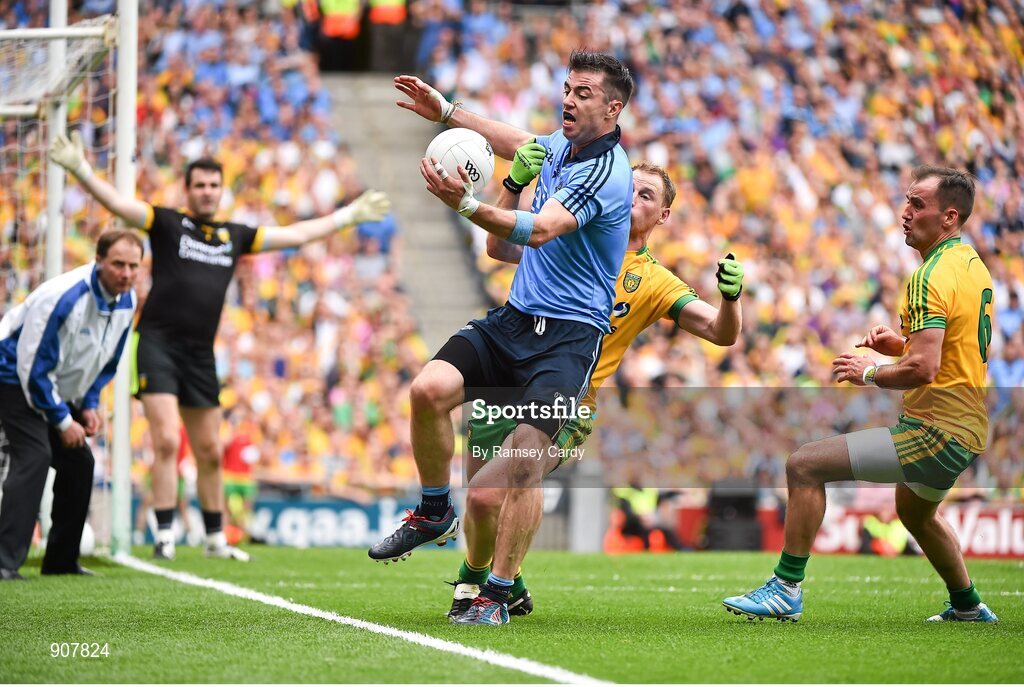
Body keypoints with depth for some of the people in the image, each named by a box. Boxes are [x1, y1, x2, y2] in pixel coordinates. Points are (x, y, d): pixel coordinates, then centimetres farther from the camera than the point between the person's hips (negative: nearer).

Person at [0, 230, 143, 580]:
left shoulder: (127, 301, -6)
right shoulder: (64, 296, -31)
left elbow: (107, 360, 12)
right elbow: (33, 366, -26)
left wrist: (89, 405, -1)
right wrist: (63, 421, -20)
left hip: (60, 391, 9)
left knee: (79, 463, 8)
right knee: (34, 455, -25)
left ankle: (61, 561, 19)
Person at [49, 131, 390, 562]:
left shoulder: (235, 236, 15)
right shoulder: (168, 223, 2)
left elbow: (297, 234, 23)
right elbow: (116, 203, -9)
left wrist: (351, 215, 27)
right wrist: (80, 169, -24)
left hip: (201, 355, 5)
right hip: (159, 344, -5)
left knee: (210, 453, 9)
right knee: (167, 442, -15)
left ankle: (216, 539, 22)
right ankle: (164, 536, -10)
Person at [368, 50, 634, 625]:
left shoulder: (606, 171, -16)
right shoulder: (561, 145, 11)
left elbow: (538, 230, -30)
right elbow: (518, 143, 37)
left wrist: (466, 203, -42)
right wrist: (447, 112, 35)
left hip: (569, 335, -8)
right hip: (514, 319, 8)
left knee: (525, 463, -16)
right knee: (429, 390, -16)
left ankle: (498, 597, -6)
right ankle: (435, 513, 5)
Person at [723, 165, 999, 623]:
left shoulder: (932, 277, -19)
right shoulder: (973, 264, 11)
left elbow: (924, 368, -28)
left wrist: (868, 373, -11)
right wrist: (902, 342, 11)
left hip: (936, 431, -11)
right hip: (969, 428, 11)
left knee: (804, 466, -13)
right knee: (914, 511, 38)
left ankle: (786, 589, -10)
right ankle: (968, 607, 50)